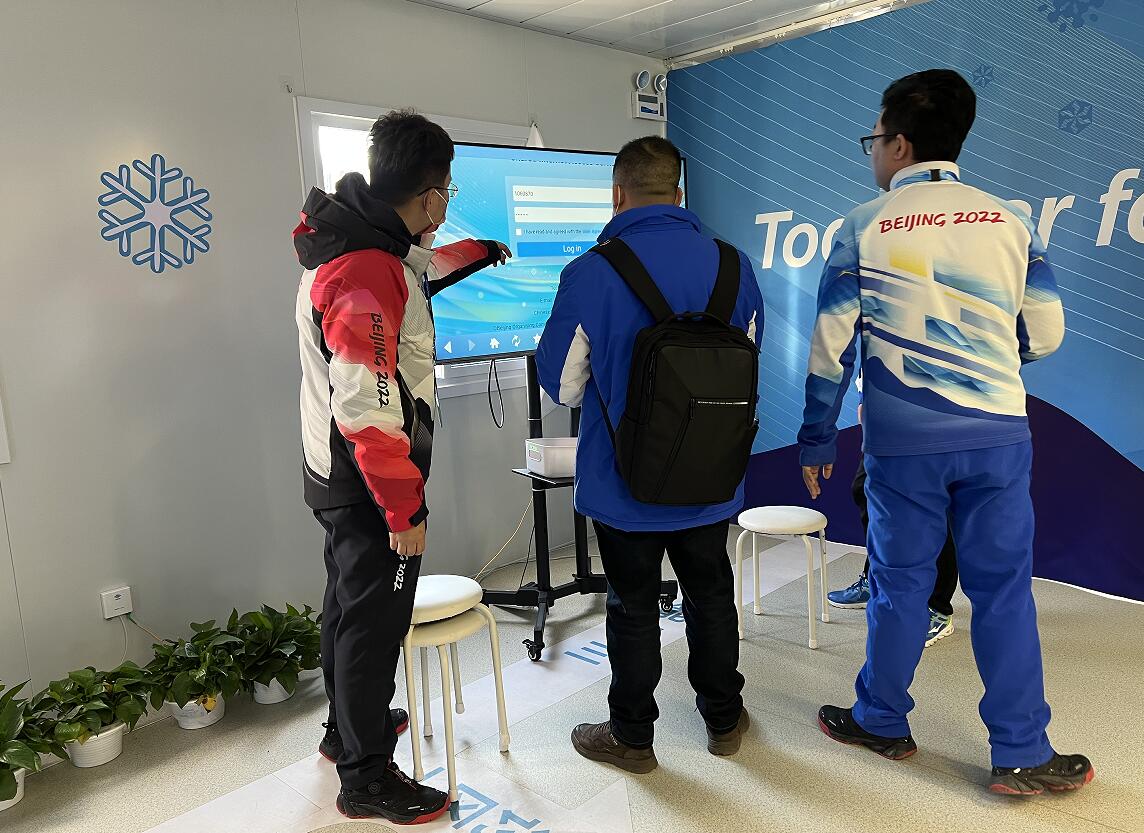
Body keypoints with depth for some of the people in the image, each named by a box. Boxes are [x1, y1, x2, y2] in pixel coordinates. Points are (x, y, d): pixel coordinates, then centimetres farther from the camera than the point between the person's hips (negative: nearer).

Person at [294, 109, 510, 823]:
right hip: (370, 484, -11)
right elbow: (368, 410, -29)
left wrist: (477, 253, 42)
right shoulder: (366, 277, -27)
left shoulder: (354, 240, 5)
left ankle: (349, 726, 45)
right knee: (374, 623, 3)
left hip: (338, 475, 11)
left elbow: (413, 270, 30)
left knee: (352, 604, 24)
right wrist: (403, 509, -22)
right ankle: (367, 779, 21)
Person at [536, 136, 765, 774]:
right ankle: (724, 719, 37)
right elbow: (749, 365, 9)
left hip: (625, 485, -3)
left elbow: (564, 386, -9)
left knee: (634, 608, 12)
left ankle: (632, 737, 28)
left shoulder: (590, 273, -17)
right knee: (712, 596, 20)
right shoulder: (734, 265, -4)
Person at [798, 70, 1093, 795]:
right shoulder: (1012, 222, 5)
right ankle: (1022, 755, 17)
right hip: (999, 436, 2)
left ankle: (883, 722, 27)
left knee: (900, 582, 11)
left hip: (903, 442, -2)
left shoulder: (865, 227, -4)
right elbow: (1046, 333, 7)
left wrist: (817, 438, 5)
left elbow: (832, 345, -5)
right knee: (1004, 588, 9)